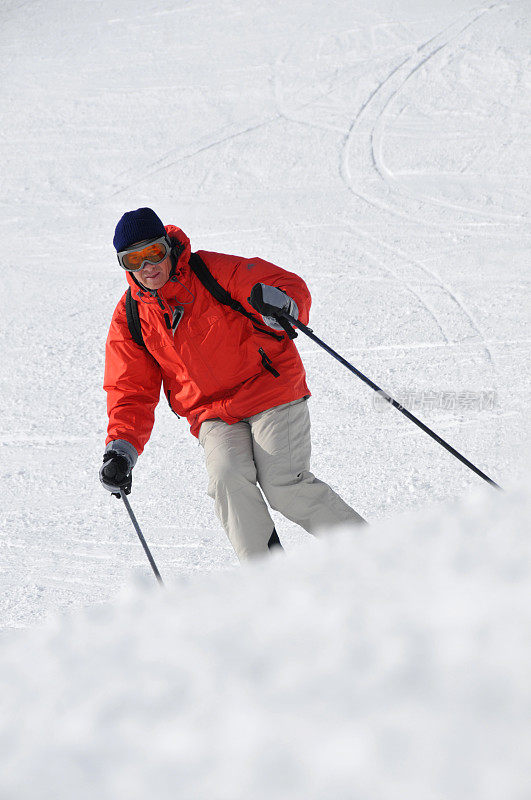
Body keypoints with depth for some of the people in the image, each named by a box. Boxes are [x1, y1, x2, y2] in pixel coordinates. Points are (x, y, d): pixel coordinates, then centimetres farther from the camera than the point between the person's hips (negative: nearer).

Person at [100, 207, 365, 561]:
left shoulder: (214, 271, -11)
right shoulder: (129, 318, 1)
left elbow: (292, 289, -12)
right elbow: (132, 393, 5)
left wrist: (279, 304, -37)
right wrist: (121, 449, -11)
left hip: (271, 388, -3)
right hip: (214, 415, 3)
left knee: (285, 485, -19)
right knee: (228, 478, -25)